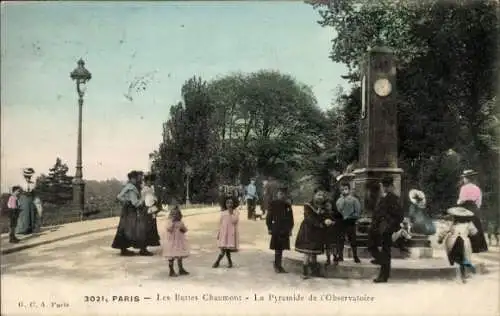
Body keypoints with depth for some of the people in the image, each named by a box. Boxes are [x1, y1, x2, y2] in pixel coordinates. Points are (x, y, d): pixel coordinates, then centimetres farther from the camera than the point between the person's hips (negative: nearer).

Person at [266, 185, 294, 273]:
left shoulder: (288, 205, 10)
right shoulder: (273, 204, -1)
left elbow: (291, 218, 12)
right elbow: (269, 216, -2)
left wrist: (290, 229, 6)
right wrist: (269, 228, -6)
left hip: (285, 230, 4)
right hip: (276, 229, -4)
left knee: (281, 248, 8)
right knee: (277, 248, -4)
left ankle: (279, 265, 19)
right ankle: (277, 265, 6)